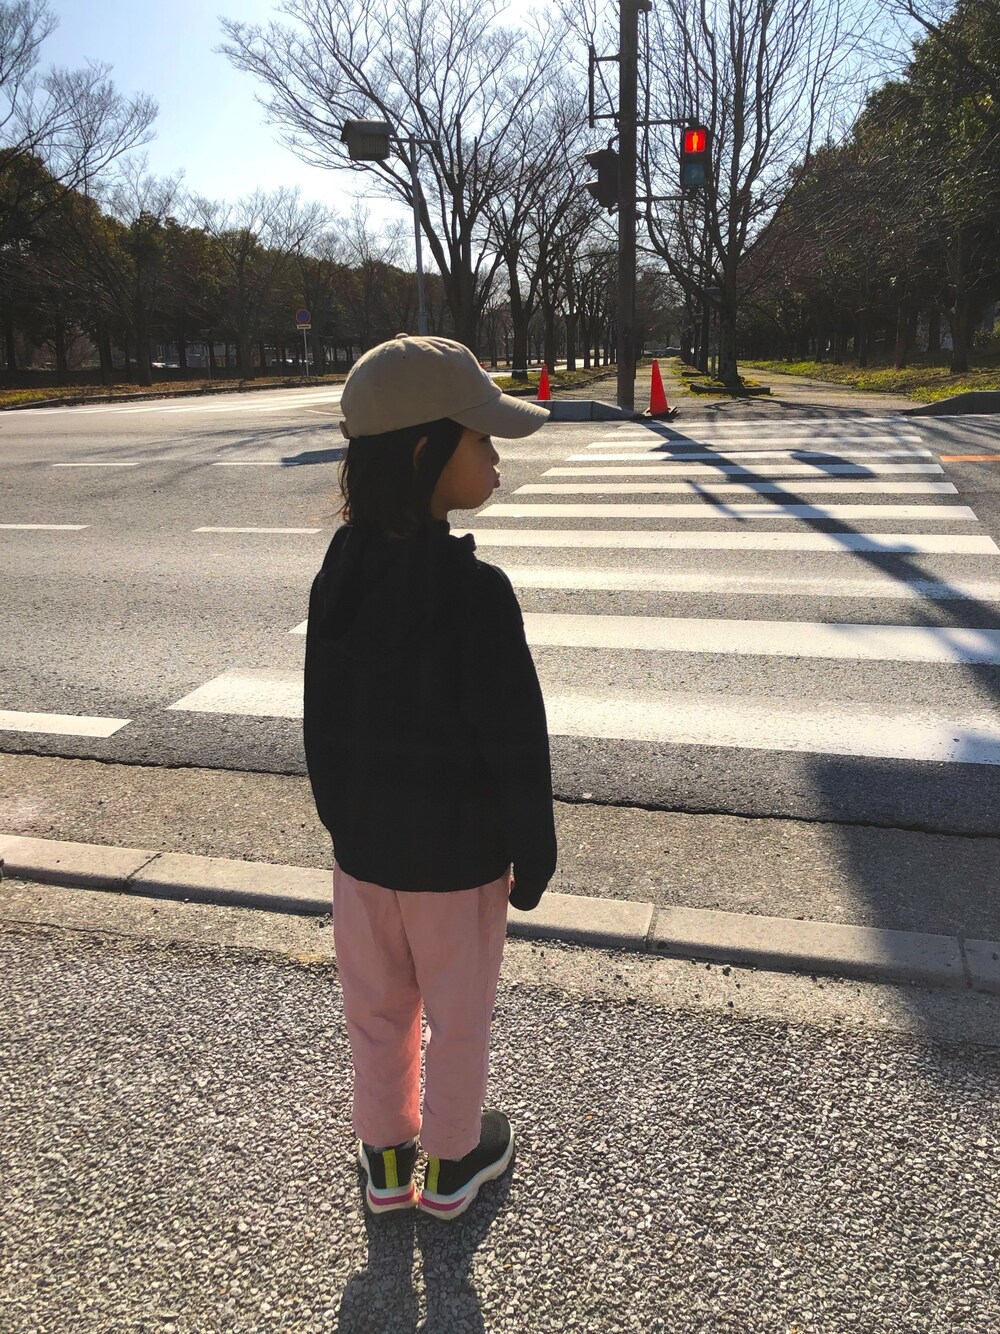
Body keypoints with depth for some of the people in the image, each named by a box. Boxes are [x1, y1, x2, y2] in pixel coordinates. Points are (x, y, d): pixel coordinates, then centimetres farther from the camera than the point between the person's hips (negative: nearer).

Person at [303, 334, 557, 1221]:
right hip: (457, 851, -5)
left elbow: (321, 721, 3)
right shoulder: (474, 590, -25)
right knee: (459, 1014, 17)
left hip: (363, 844, 6)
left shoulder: (340, 576, -6)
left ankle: (386, 1161, 41)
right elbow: (514, 738, -20)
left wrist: (342, 819, 15)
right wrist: (532, 853, -7)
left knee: (378, 1009, 21)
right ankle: (452, 1164, 38)